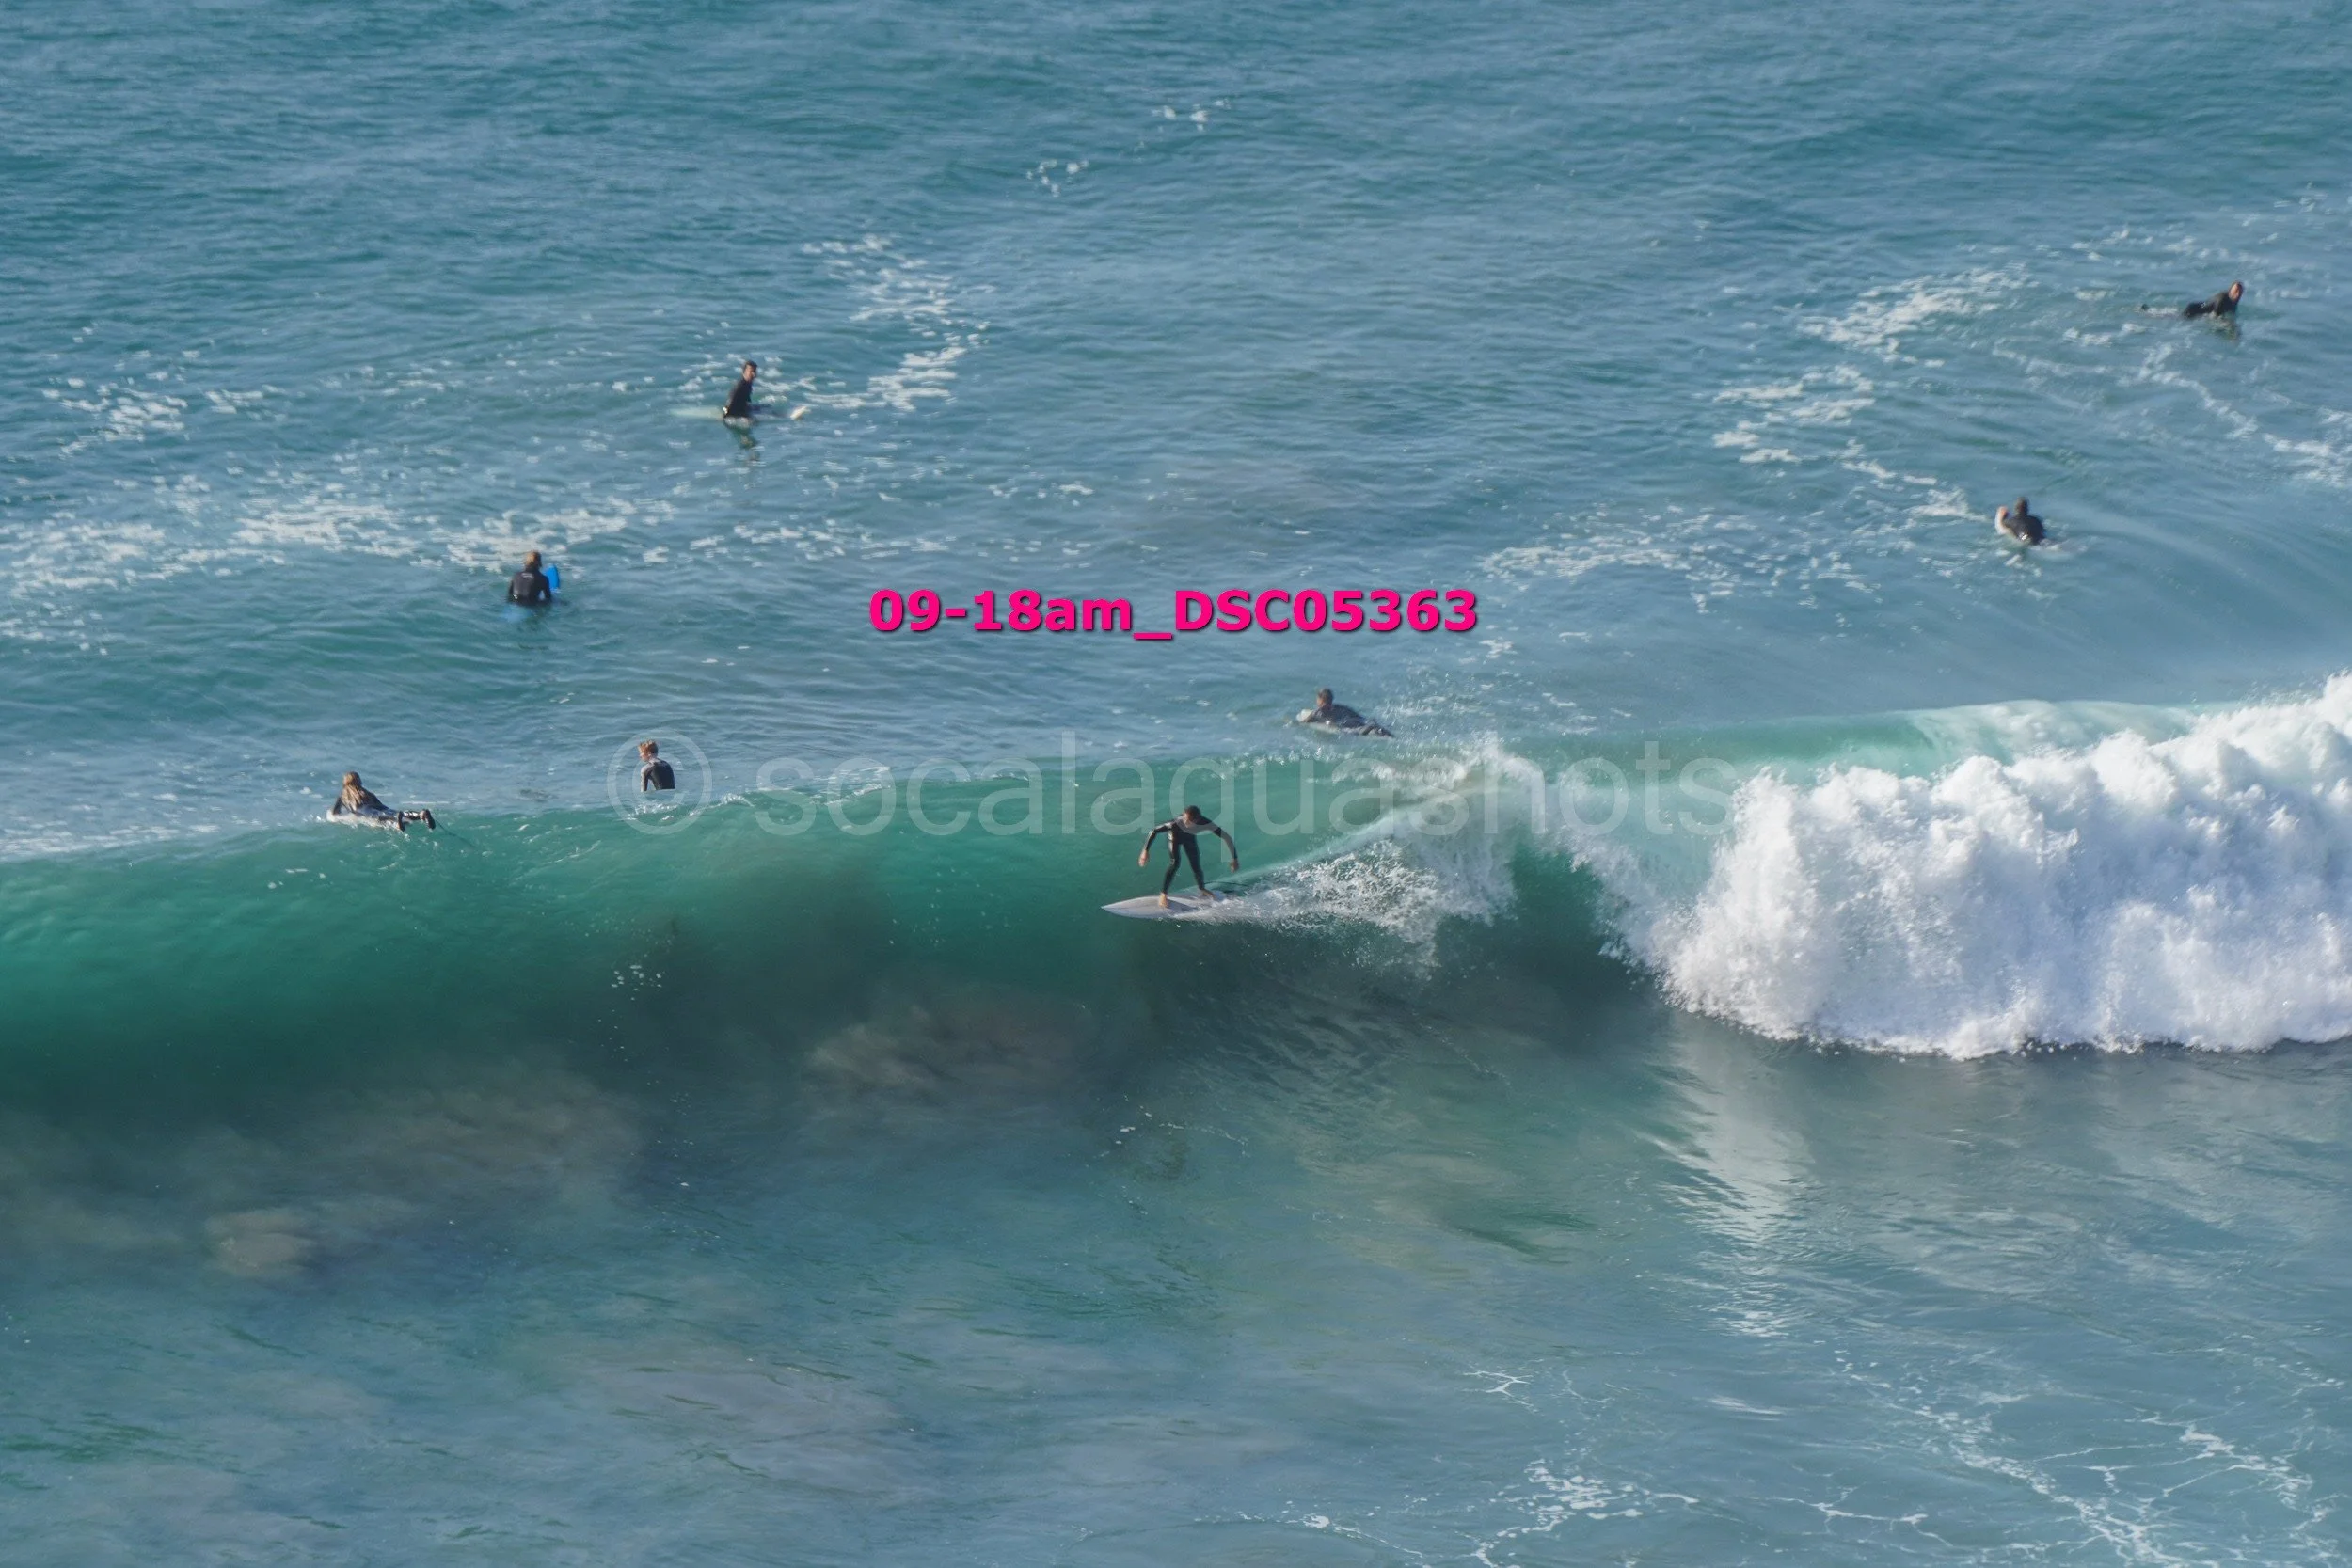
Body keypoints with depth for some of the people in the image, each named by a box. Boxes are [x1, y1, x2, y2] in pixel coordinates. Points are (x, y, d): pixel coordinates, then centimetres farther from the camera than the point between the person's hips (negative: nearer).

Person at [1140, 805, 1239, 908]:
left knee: (1196, 866, 5)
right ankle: (1163, 895, -10)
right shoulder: (1176, 822, -45)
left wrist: (1235, 858, -32)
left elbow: (1227, 837, -32)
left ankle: (1203, 890, 34)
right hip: (1176, 835, -2)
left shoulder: (1205, 824, -39)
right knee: (1175, 863, -20)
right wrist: (1146, 851, -39)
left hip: (1190, 837, 2)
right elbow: (1154, 831, -37)